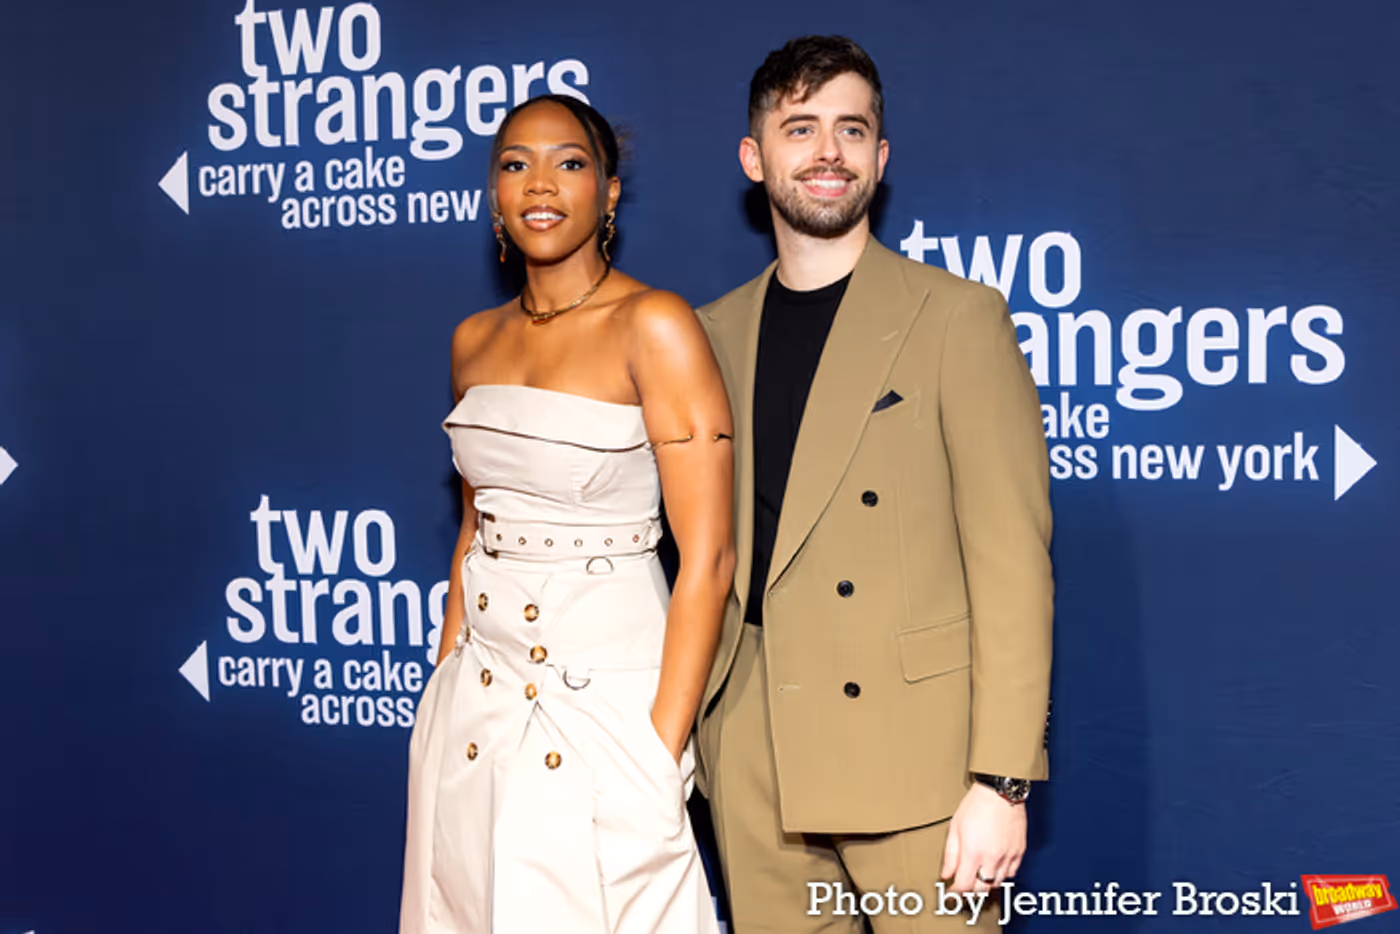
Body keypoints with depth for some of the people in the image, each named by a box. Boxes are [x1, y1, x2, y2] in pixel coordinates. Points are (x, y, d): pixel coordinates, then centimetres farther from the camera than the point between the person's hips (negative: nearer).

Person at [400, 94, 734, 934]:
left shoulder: (652, 326, -11)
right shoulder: (475, 341, 8)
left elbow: (707, 556, -14)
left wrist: (662, 752, -16)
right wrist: (444, 687, 12)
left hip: (605, 698, -6)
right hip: (475, 700, 6)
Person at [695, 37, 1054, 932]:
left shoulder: (958, 317, -2)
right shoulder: (714, 333, 12)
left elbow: (1012, 560, -8)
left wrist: (1003, 779, -14)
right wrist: (681, 722, 8)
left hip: (910, 748, -4)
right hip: (751, 753, 4)